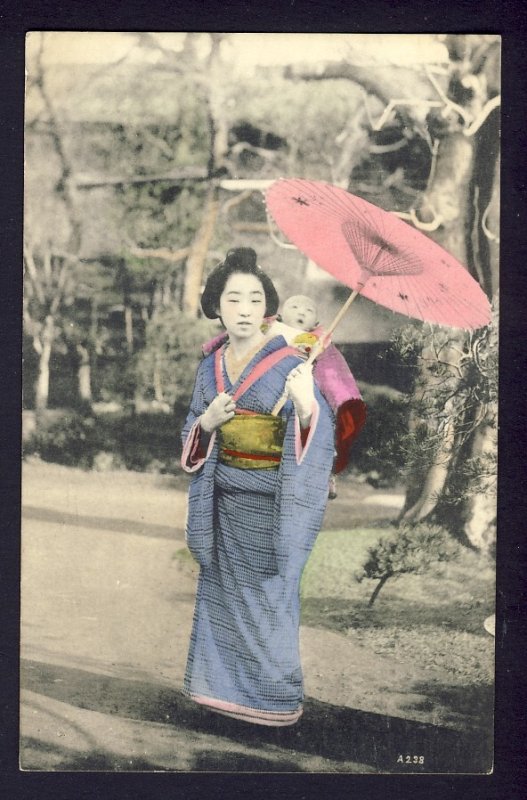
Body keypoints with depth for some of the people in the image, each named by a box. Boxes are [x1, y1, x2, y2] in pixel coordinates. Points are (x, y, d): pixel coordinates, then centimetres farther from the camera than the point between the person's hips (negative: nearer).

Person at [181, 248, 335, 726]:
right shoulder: (211, 366, 4)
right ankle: (226, 682, 31)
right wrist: (206, 423, -9)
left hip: (270, 500, -5)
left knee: (268, 593, 5)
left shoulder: (287, 362, -12)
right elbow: (194, 435, 13)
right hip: (226, 498, 5)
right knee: (224, 587, 13)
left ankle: (275, 697, 23)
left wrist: (306, 408, -39)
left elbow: (318, 435, -18)